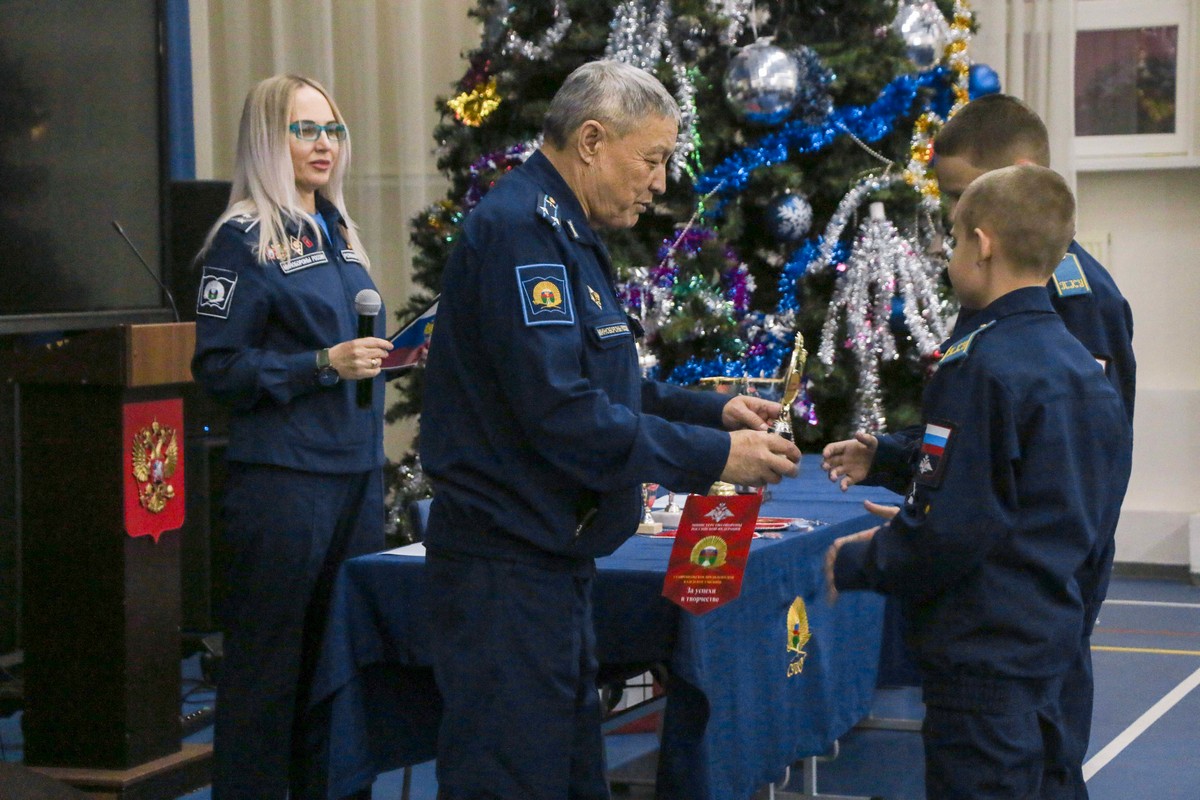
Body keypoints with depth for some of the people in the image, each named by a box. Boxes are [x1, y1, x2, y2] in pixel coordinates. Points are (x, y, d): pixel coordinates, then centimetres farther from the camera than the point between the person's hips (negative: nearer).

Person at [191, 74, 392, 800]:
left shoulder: (338, 234, 16)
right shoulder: (244, 237, -6)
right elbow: (219, 367, -11)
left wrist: (393, 352, 10)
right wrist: (324, 364, -19)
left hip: (357, 468, 7)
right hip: (283, 475, -7)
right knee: (270, 658, -2)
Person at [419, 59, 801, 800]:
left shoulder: (564, 233, 16)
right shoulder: (521, 230, -18)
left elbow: (600, 385, 23)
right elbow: (563, 412, -25)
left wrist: (715, 410, 9)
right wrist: (716, 458, -19)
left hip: (553, 557, 11)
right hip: (508, 564, -11)